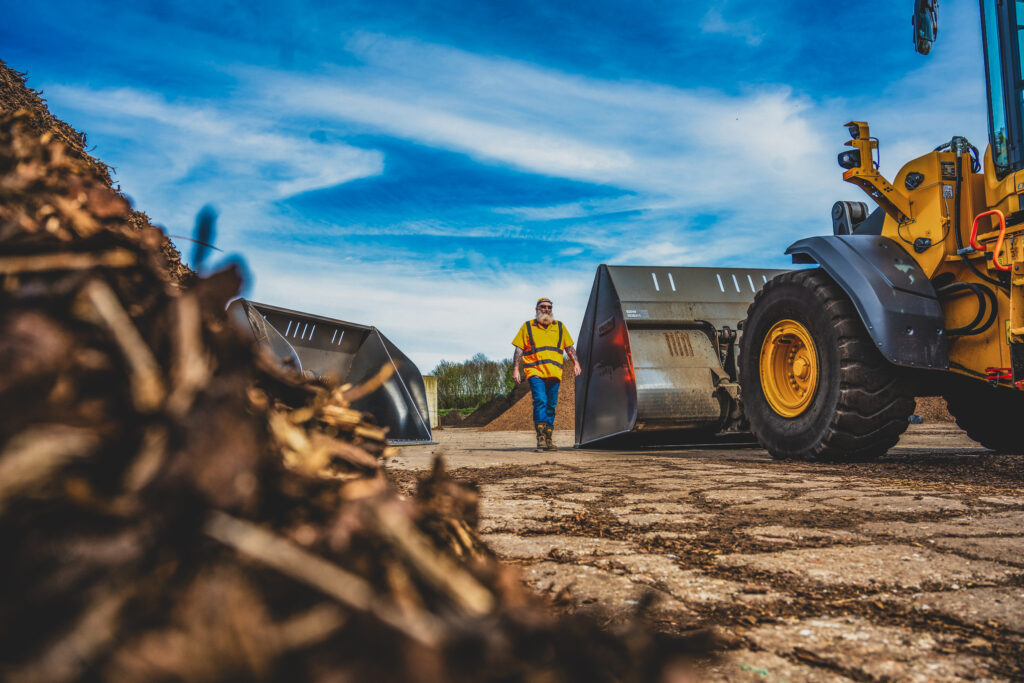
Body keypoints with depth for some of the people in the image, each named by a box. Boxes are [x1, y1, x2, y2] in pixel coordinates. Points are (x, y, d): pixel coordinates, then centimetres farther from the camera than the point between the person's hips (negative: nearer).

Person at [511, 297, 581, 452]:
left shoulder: (559, 327, 19)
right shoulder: (527, 327, 11)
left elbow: (569, 347, 19)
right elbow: (519, 349, 8)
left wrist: (575, 362, 5)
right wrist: (515, 369, -1)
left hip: (554, 373, 3)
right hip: (535, 372, -3)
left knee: (551, 406, 4)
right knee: (540, 401, -19)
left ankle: (548, 439, 11)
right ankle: (540, 437, -19)